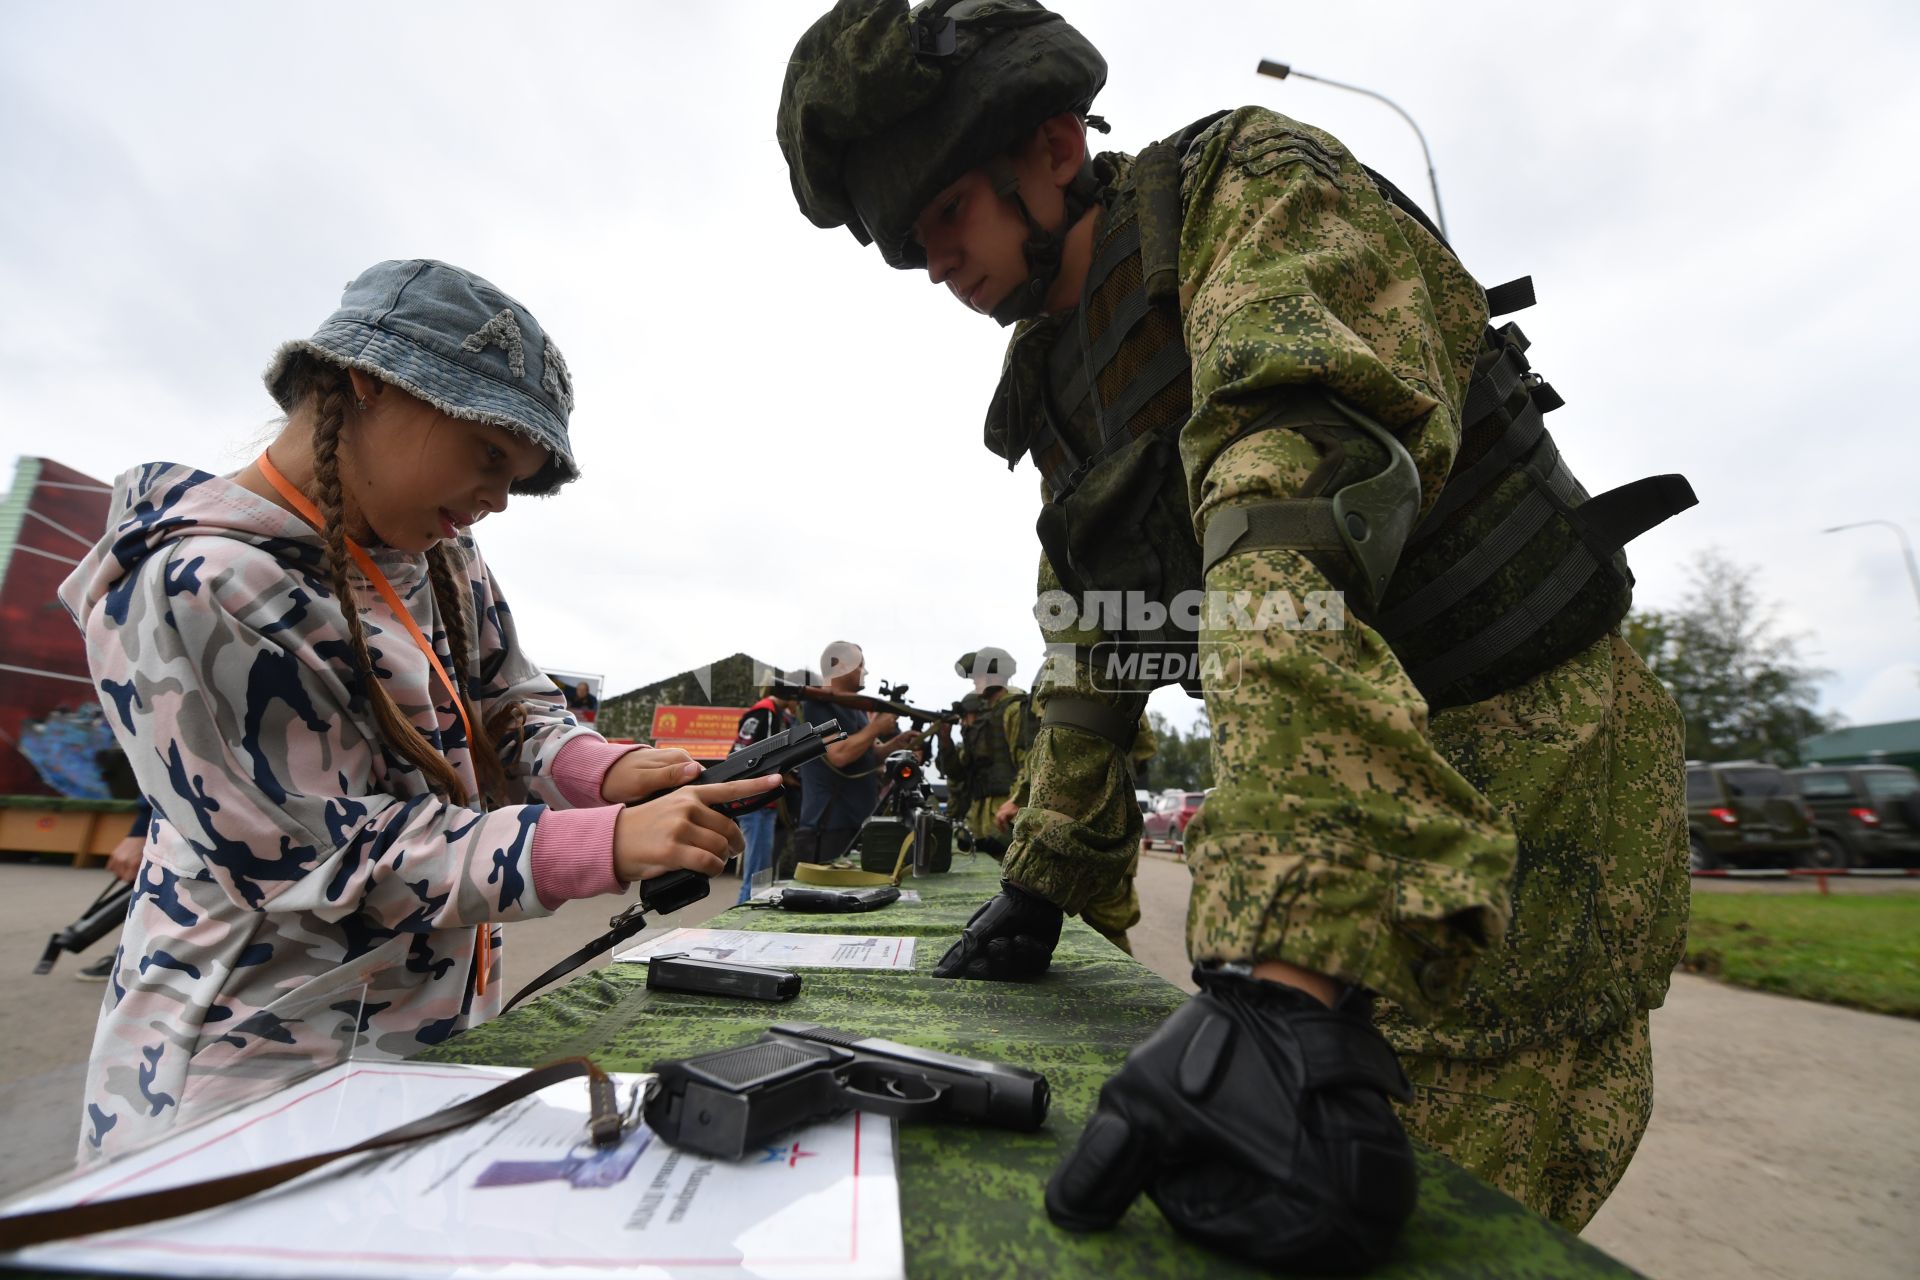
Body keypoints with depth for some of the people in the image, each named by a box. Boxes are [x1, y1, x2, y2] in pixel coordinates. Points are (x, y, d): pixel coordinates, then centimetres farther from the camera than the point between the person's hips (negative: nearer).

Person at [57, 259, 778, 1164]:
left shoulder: (437, 557, 1)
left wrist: (611, 773, -17)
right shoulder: (196, 590, -22)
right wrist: (609, 845, -32)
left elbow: (515, 712, 4)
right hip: (258, 1073, -7)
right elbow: (337, 859, -24)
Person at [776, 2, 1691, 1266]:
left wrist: (1290, 969, -41)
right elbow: (1089, 652, 13)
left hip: (1532, 771, -6)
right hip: (1354, 810, 7)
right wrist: (1041, 883, 16)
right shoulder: (1055, 387, 10)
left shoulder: (1258, 186, -12)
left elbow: (1300, 535, -32)